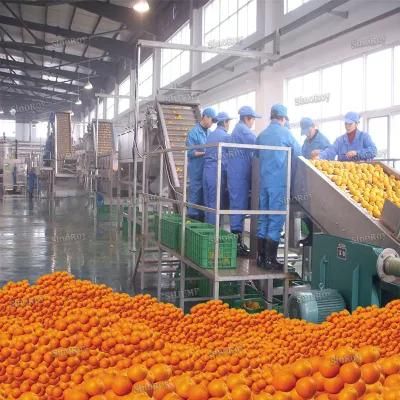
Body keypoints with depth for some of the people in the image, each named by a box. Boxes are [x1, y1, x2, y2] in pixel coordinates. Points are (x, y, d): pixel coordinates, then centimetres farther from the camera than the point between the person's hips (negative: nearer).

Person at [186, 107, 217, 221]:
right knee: (195, 195, -3)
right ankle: (193, 219, 5)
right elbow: (190, 152, -11)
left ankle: (201, 218, 18)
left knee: (204, 195, 10)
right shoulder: (194, 132, -7)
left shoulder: (209, 132, 12)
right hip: (197, 170, -6)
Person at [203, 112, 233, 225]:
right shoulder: (226, 136, -6)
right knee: (216, 202, -3)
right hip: (217, 171, -7)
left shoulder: (210, 135, 16)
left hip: (206, 170, 7)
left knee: (207, 201, 10)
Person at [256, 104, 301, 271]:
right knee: (276, 218, -3)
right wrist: (292, 170, 22)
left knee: (263, 217, 10)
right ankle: (270, 259, -4)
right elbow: (298, 154, 5)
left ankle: (261, 256, 13)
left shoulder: (262, 135, 10)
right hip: (279, 180, -6)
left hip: (263, 180, 6)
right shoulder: (285, 133, -5)